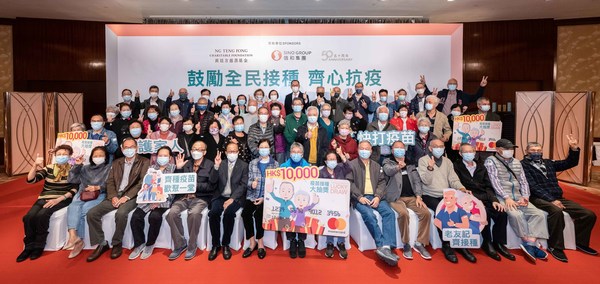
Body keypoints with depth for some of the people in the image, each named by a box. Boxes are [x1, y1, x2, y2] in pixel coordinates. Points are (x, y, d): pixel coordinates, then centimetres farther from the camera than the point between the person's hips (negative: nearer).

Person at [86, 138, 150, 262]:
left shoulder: (144, 162, 3)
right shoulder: (116, 162, 19)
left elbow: (142, 183, -8)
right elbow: (110, 182, 12)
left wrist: (126, 197, -17)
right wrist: (113, 196, -7)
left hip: (131, 196, -5)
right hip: (115, 195, 5)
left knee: (121, 213, -33)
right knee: (91, 213, -14)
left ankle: (117, 244, -9)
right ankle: (101, 244, 1)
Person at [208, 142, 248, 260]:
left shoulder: (244, 165, 5)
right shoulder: (221, 164, 13)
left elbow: (243, 185, -4)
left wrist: (232, 199, -17)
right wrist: (216, 167, -10)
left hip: (235, 197, -2)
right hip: (220, 196, 2)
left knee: (229, 213, -31)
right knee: (213, 213, -26)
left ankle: (225, 244, -13)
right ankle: (215, 244, -10)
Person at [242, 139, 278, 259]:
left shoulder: (275, 164, 5)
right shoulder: (252, 163, 12)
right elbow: (249, 181, 9)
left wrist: (264, 198, -12)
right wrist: (252, 184, -16)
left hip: (267, 197, -2)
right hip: (252, 196, 2)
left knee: (258, 213, -29)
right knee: (245, 213, -25)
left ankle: (260, 242, -8)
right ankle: (252, 242, -6)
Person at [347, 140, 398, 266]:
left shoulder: (376, 166, 22)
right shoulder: (352, 164, 9)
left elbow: (382, 182, 11)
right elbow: (349, 183, -1)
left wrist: (378, 196, -8)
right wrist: (359, 197, -14)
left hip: (375, 197, 4)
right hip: (359, 198, -3)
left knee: (389, 212, -24)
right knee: (369, 215, -32)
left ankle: (386, 247, -32)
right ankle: (382, 245, -28)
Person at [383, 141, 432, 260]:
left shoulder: (410, 165, 20)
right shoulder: (388, 162, 10)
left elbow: (417, 180, 11)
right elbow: (388, 171, -14)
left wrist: (418, 196, -4)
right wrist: (398, 167, -36)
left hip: (411, 197, 4)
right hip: (396, 197, -4)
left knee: (426, 213, -20)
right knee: (404, 213, -32)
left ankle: (419, 243, -6)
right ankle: (406, 244, -13)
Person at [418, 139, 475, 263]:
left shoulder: (447, 161, 15)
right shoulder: (423, 160, 0)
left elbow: (453, 180, 10)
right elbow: (426, 181, -10)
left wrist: (462, 188, -10)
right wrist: (430, 167, -27)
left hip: (446, 196, 4)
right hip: (430, 196, -4)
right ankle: (446, 245, -15)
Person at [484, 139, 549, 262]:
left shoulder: (516, 162, 20)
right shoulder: (491, 161, 0)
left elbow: (523, 181, 16)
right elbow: (494, 181, -11)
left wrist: (525, 197, -2)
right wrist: (506, 197, -20)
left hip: (517, 196, 6)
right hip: (501, 196, -6)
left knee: (538, 214, -16)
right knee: (515, 214, -31)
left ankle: (530, 245, -21)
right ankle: (529, 244, -16)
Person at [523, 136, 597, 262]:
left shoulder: (548, 162, 21)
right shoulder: (523, 165, -3)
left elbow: (570, 163, 20)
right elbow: (532, 186, -12)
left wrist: (574, 148, 3)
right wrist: (551, 200, -19)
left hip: (558, 198, 8)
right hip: (539, 199, -8)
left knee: (589, 214, -3)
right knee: (557, 211, -37)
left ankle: (580, 242, 18)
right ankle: (555, 247, -22)